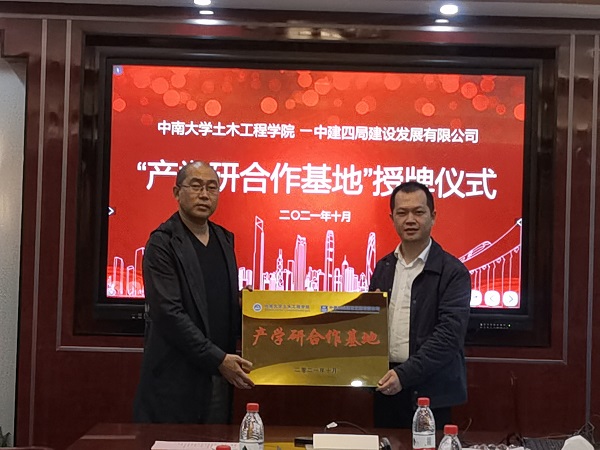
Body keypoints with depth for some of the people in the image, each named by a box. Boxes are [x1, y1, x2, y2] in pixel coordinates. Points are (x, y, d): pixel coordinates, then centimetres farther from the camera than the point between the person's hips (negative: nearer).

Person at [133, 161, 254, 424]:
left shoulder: (224, 240, 13)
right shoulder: (162, 243, -9)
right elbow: (168, 313, -17)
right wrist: (218, 359, -19)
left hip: (220, 375, 6)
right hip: (176, 378, -6)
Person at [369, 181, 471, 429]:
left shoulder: (453, 273, -8)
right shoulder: (383, 267, 11)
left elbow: (449, 335, -16)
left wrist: (404, 374, -22)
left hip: (429, 391, -5)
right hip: (386, 385, 5)